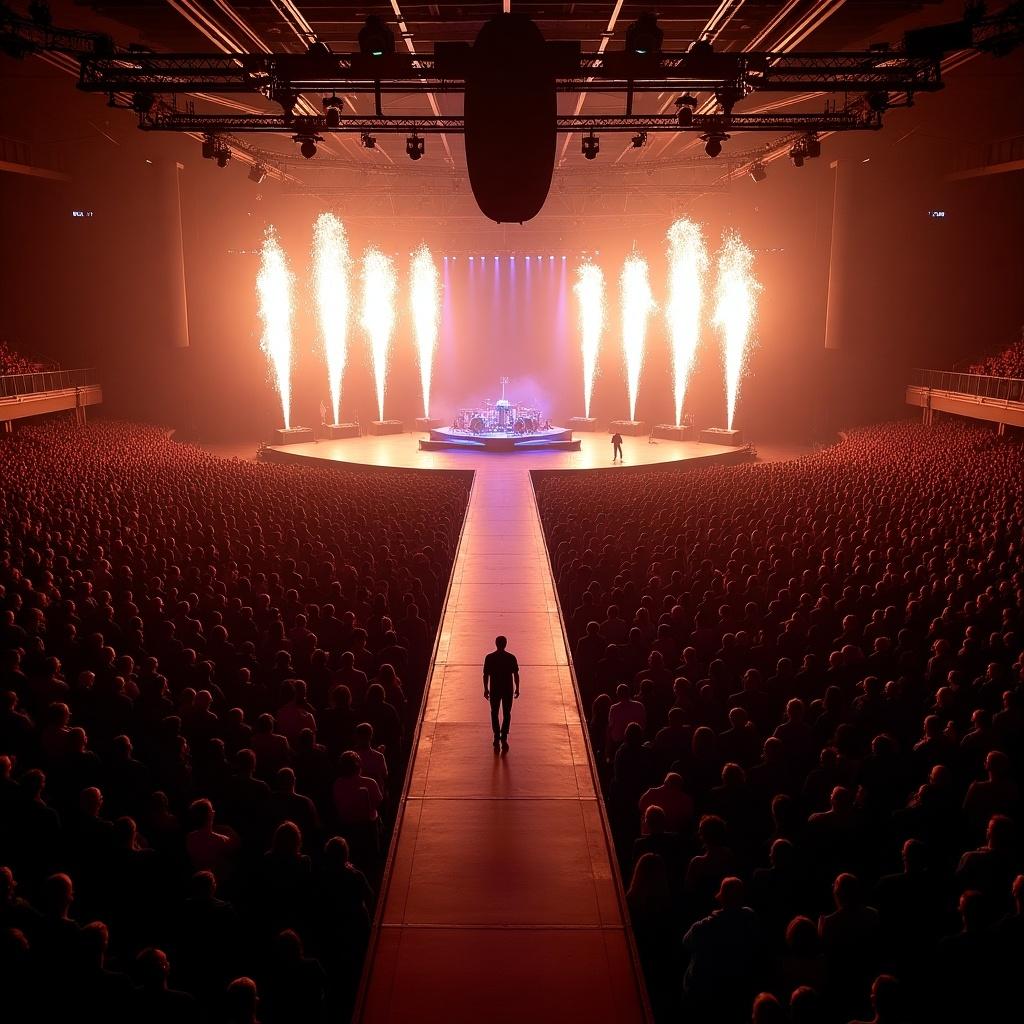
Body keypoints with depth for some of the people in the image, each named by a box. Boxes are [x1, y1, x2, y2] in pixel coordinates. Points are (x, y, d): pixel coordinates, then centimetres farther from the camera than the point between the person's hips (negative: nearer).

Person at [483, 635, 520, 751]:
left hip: (494, 690, 0)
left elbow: (486, 675, -4)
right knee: (506, 714, 9)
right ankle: (503, 738, -1)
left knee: (494, 714, 13)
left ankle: (497, 738, 10)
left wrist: (486, 689, 5)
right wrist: (517, 688, 7)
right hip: (508, 690, 0)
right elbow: (516, 675, -3)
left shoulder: (489, 657, -6)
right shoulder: (511, 658, -6)